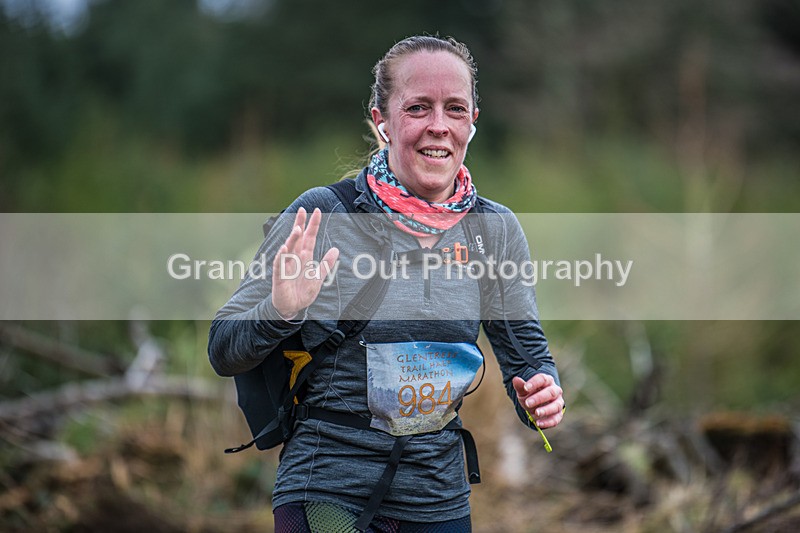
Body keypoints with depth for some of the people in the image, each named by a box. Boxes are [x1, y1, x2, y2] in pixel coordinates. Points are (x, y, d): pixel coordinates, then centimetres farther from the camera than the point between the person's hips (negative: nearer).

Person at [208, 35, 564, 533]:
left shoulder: (496, 230, 0)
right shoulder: (321, 215, -10)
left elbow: (528, 351, 9)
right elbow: (223, 351, -6)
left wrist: (541, 392, -14)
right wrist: (280, 313, -26)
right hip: (326, 491, -3)